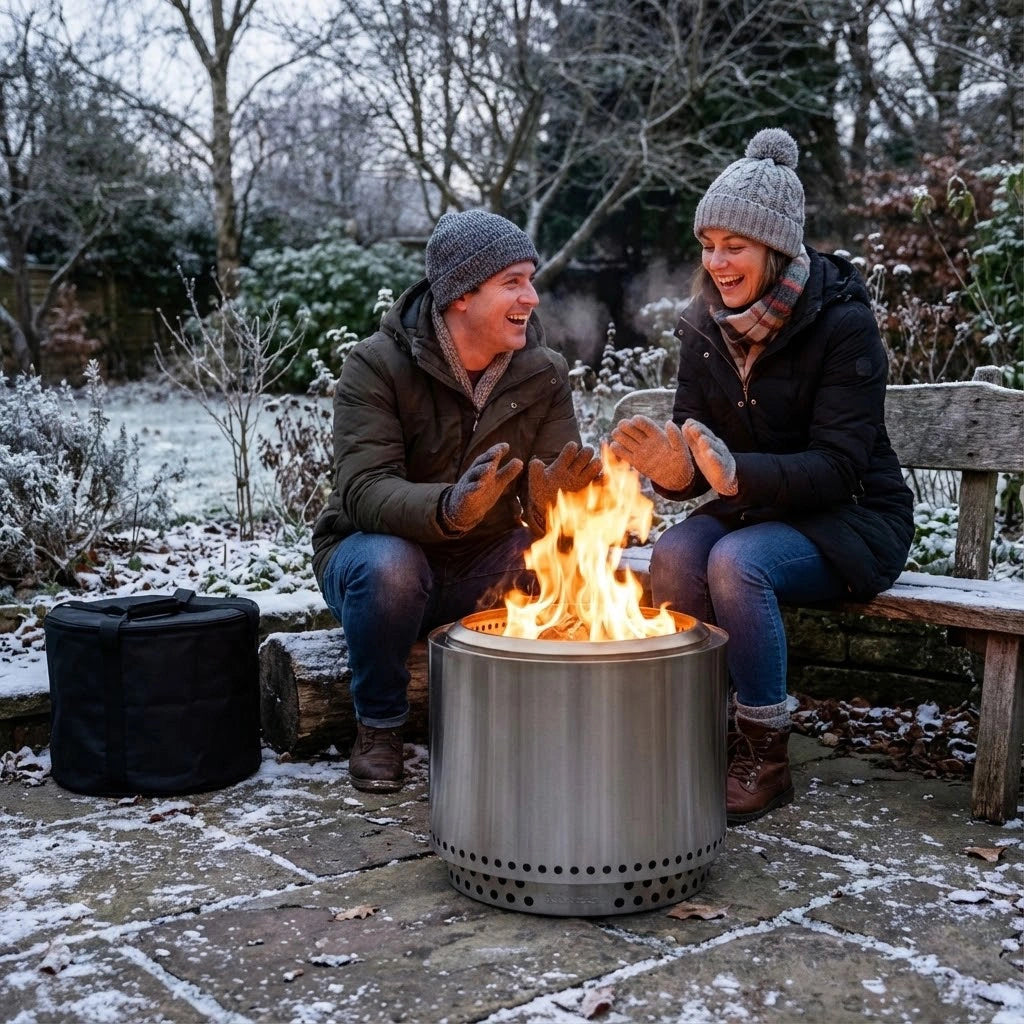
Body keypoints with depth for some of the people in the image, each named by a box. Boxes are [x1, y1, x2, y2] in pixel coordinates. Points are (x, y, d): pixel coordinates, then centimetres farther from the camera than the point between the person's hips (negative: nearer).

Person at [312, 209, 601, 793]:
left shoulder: (545, 374, -5)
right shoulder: (377, 366, -17)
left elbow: (543, 503, -13)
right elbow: (365, 492, -30)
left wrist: (556, 492, -39)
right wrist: (450, 507, -51)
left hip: (482, 571, 3)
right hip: (374, 552, -2)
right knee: (389, 564, -37)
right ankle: (379, 727, -9)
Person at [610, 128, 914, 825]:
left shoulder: (842, 320, -17)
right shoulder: (706, 325, 0)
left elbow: (837, 466, -23)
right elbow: (697, 460, -1)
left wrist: (735, 473, -40)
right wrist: (671, 467, -27)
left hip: (853, 519, -5)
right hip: (748, 510, 5)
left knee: (737, 562, -32)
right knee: (673, 554, -26)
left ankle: (766, 760, -16)